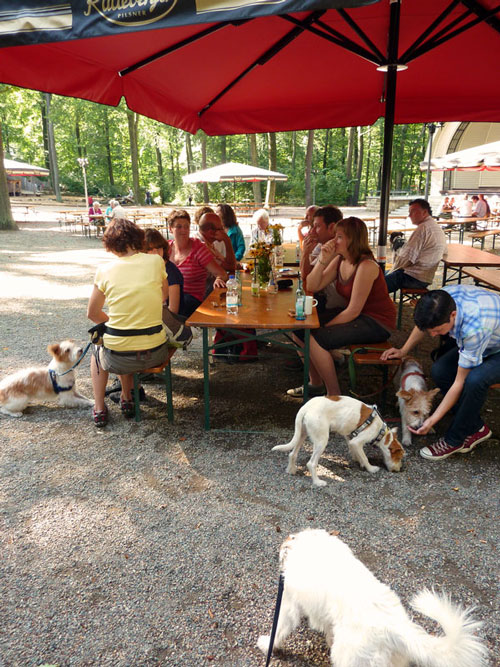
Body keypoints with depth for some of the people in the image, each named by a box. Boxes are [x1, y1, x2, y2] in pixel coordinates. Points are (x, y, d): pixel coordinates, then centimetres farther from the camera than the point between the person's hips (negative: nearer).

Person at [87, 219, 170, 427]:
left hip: (119, 360, -2)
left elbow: (92, 314, 7)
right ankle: (126, 399, 41)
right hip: (155, 354, 2)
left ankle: (99, 409, 32)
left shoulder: (104, 270, -5)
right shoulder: (155, 261, -4)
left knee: (98, 349, 35)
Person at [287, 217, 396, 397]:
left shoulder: (366, 266, -23)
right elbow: (312, 287, -2)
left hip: (376, 322, -9)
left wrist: (323, 328, -17)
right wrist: (323, 260, -13)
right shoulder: (339, 260, 3)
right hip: (354, 314, 9)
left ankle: (335, 397, -7)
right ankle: (315, 384, 15)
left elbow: (354, 311, -23)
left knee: (315, 340, -24)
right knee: (300, 328, 0)